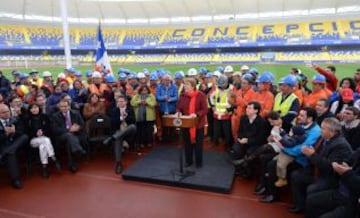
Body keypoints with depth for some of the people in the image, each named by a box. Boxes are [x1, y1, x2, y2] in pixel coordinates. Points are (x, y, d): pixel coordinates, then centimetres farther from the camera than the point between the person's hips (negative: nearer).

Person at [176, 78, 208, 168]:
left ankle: (199, 162, 24)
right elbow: (178, 107, 10)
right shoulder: (183, 96, 2)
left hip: (198, 123, -4)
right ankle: (188, 161, 30)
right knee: (187, 143, 13)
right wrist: (178, 112, -12)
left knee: (198, 144, 8)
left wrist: (197, 114, -30)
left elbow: (205, 110, -14)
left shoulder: (201, 95, -12)